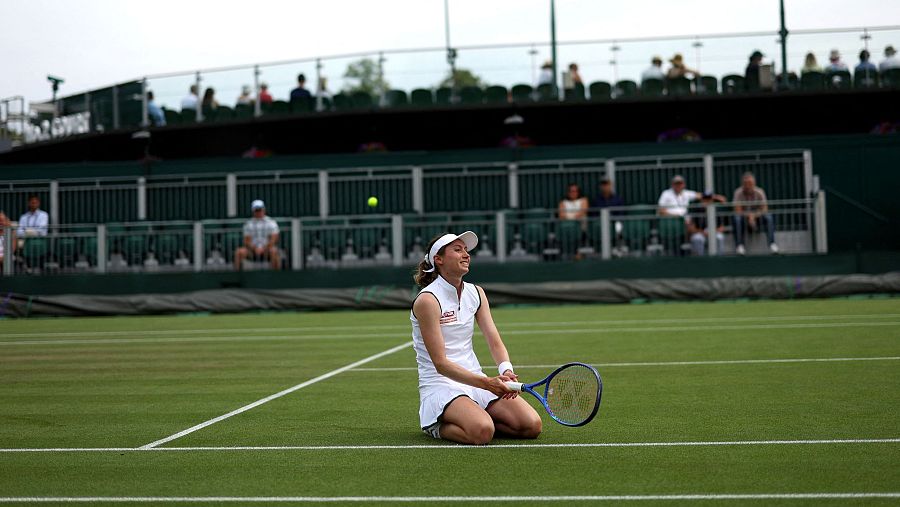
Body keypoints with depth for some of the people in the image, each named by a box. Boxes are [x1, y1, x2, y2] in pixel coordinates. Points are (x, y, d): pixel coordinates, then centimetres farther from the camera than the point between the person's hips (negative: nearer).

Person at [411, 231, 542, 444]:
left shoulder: (476, 293, 8)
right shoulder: (427, 300, -14)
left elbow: (495, 343, 2)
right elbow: (440, 364, -19)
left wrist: (506, 372, -20)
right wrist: (486, 383, -28)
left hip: (476, 380, 7)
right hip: (440, 385, -7)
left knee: (532, 426, -11)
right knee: (482, 432, -34)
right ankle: (438, 427, -3)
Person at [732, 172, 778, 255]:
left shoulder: (760, 192, -8)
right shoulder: (738, 193, -13)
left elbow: (764, 210, -11)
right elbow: (738, 212, -18)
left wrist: (753, 216, -28)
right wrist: (749, 215, -34)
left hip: (757, 218, 1)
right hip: (744, 218, -1)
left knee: (768, 216, -29)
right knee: (737, 218, -35)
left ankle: (772, 244, -29)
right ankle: (739, 246, -30)